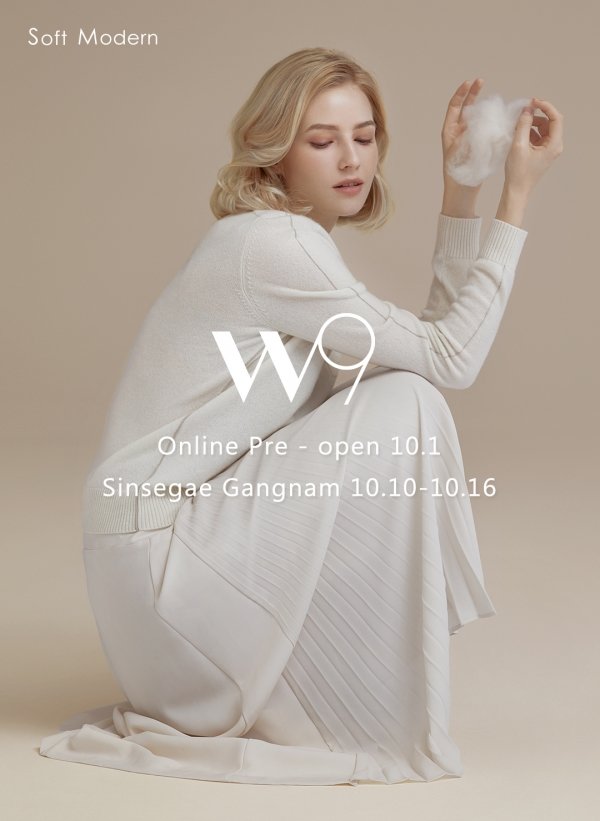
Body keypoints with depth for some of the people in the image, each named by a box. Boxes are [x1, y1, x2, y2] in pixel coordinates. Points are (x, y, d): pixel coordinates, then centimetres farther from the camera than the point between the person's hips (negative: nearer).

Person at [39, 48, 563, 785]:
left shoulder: (294, 242, 13)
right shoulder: (273, 245, -17)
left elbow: (437, 336, 10)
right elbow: (452, 359, -16)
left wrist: (460, 184, 5)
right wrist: (518, 194, -14)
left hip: (198, 531, 10)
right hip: (158, 552, -10)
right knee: (405, 410, -16)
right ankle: (383, 723, -9)